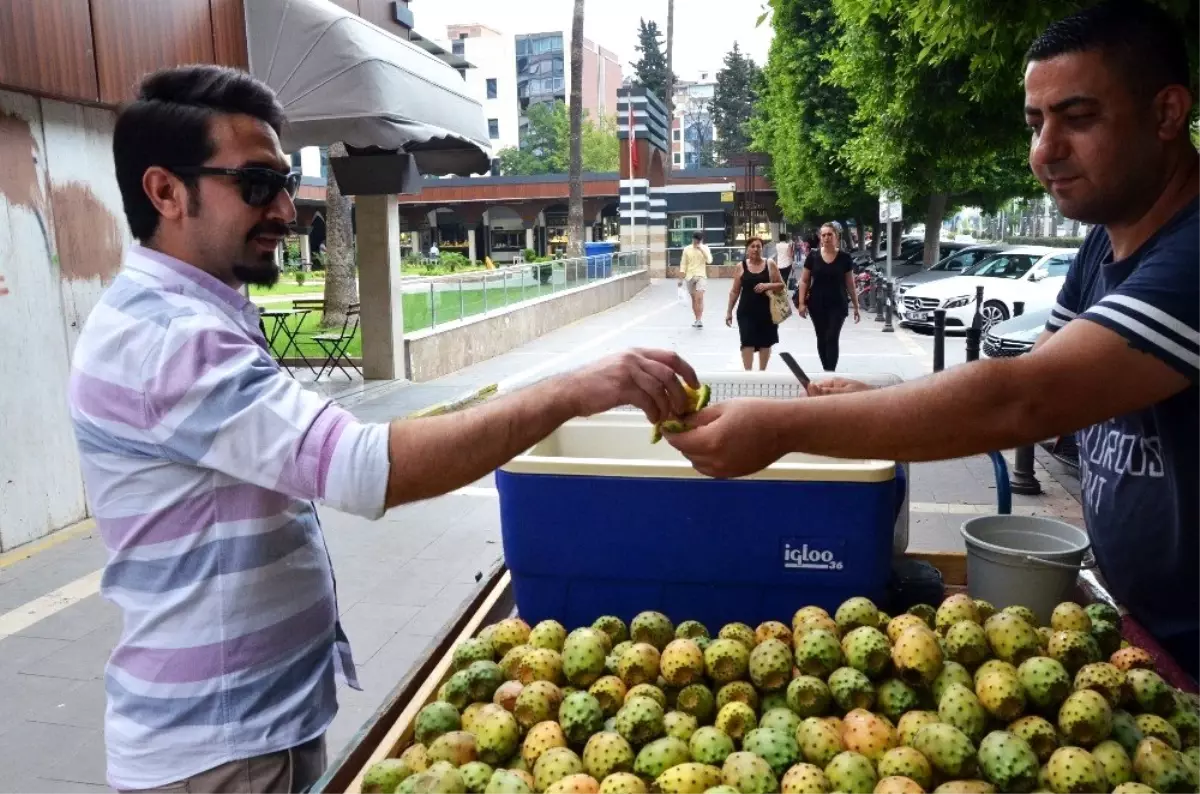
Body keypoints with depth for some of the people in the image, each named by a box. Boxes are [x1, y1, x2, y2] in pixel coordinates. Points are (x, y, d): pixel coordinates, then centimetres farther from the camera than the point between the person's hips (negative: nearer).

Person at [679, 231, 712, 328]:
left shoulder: (705, 248, 1)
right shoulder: (687, 249, 3)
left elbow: (709, 261, -14)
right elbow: (683, 265, 5)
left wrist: (702, 249, -18)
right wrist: (681, 279, 1)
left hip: (701, 276, -2)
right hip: (690, 277, 2)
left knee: (699, 298, -18)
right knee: (694, 299, 8)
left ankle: (699, 320, -18)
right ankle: (698, 320, 18)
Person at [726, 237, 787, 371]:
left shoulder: (770, 264, 0)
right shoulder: (741, 266, 1)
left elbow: (782, 285, 0)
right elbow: (735, 291, 6)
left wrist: (767, 286, -18)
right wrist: (729, 311, 4)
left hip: (766, 311, 1)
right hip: (746, 311, -1)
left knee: (765, 342, 12)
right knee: (747, 342, -9)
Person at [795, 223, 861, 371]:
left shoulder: (844, 257, -1)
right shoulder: (813, 256, -1)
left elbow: (850, 284, 4)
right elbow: (804, 281, 3)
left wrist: (856, 306, 4)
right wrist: (801, 303, -5)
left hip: (837, 305, -2)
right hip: (817, 305, 2)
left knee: (832, 338, -10)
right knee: (821, 339, 9)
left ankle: (830, 372, -13)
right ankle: (826, 370, 21)